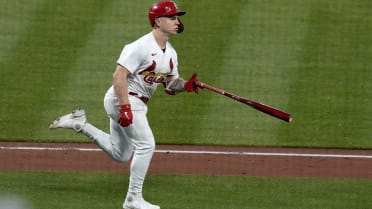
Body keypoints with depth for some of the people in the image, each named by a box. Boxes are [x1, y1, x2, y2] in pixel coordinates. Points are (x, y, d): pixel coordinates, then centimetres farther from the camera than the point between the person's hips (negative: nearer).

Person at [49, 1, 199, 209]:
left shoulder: (170, 53, 9)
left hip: (137, 104, 10)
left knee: (120, 155, 14)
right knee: (146, 144, -15)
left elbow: (170, 85, 12)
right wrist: (125, 108, -29)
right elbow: (119, 76, -23)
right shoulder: (141, 47, -19)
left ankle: (80, 123, 19)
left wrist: (187, 85, -10)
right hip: (122, 99, -10)